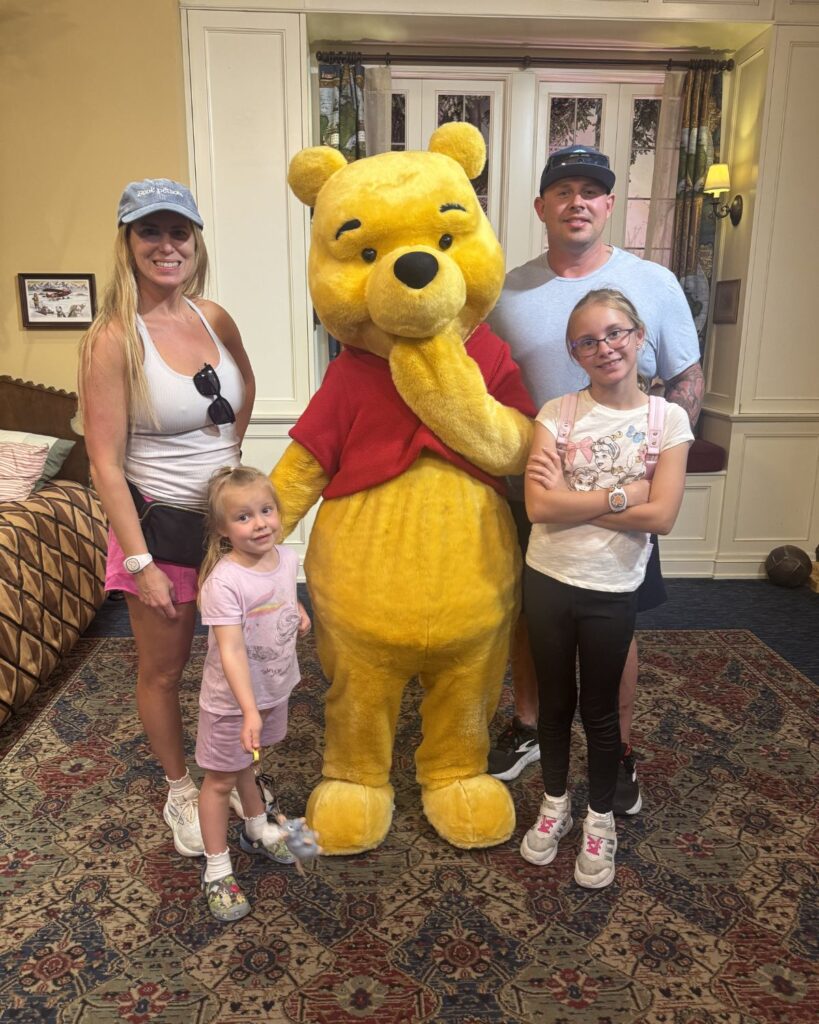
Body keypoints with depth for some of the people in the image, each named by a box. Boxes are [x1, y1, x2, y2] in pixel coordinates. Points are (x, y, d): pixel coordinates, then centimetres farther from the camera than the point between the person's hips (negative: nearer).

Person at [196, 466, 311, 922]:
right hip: (232, 701, -6)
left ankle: (257, 830, 52)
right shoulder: (223, 582, -31)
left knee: (248, 764, 29)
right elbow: (231, 651, -35)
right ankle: (217, 870, 30)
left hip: (275, 689, 6)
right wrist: (249, 710, -41)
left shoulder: (288, 558, -10)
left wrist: (299, 611, -1)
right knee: (221, 780, 12)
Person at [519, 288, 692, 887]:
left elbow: (661, 516, -16)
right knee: (554, 701, 17)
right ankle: (555, 804, 39)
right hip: (548, 581, 1)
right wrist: (622, 493, -18)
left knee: (600, 709, 14)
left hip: (614, 591, -1)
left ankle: (600, 818, 36)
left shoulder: (668, 419, -6)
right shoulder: (557, 413, -6)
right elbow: (539, 506, -17)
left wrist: (570, 499, -16)